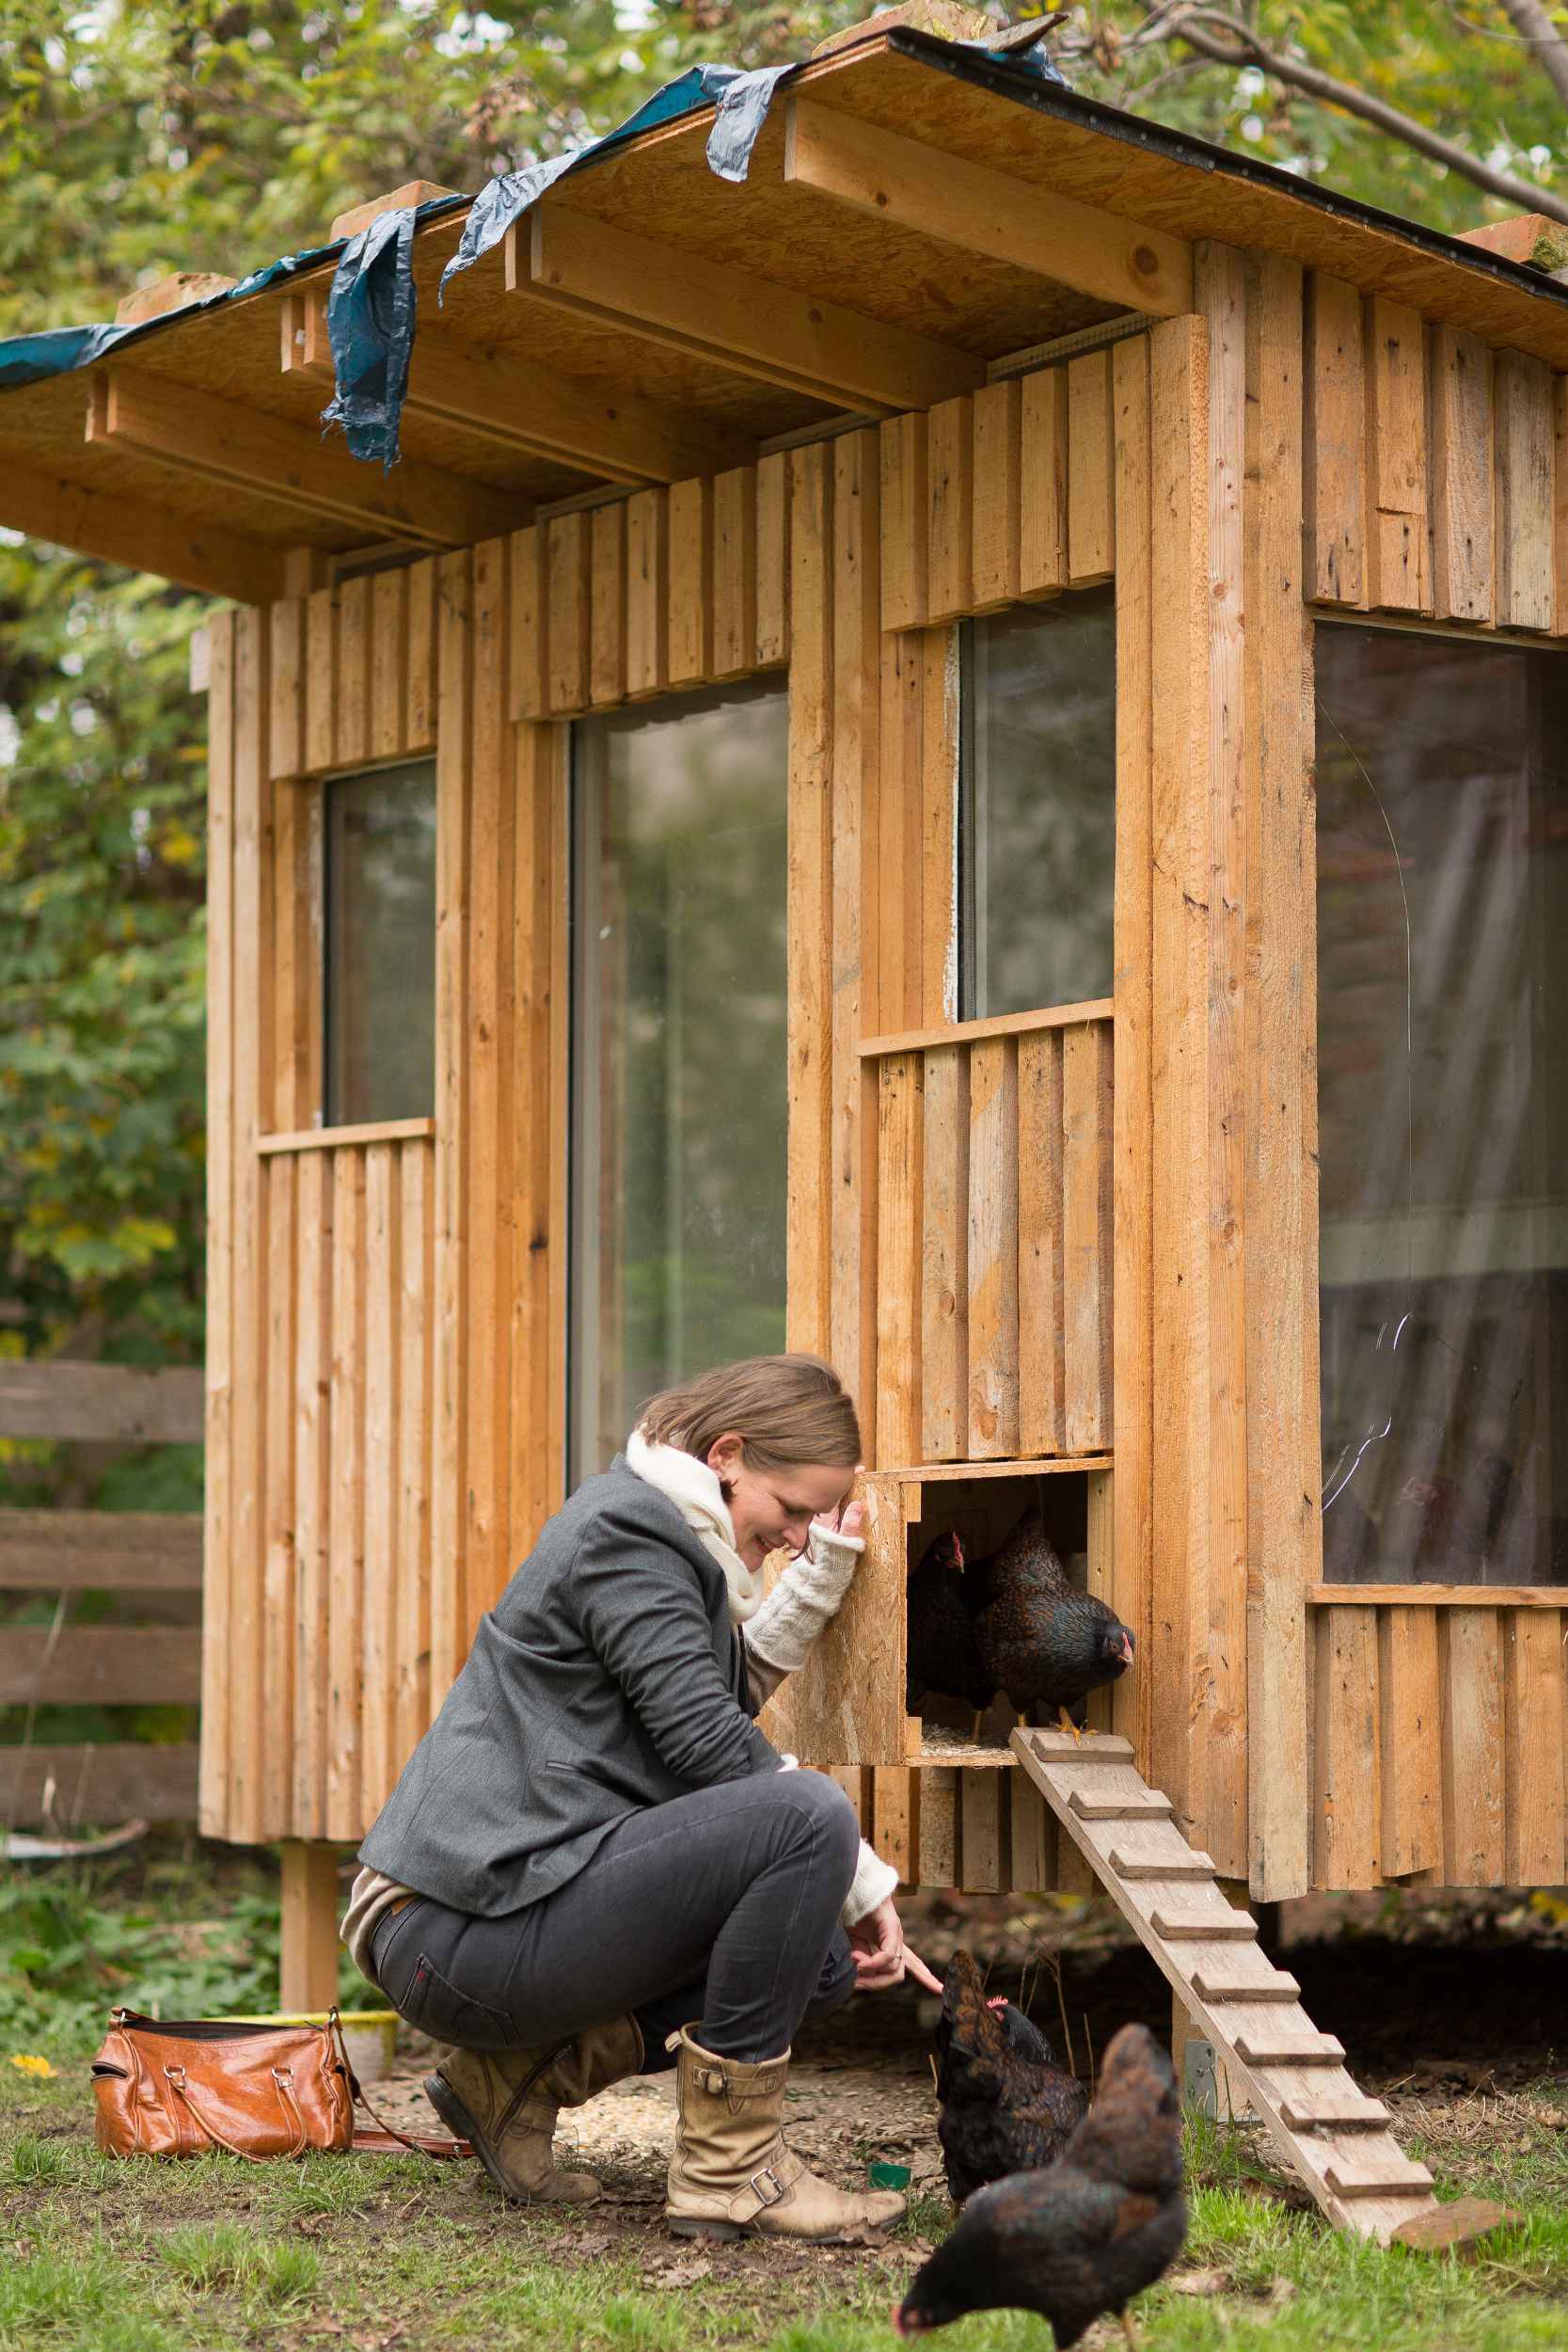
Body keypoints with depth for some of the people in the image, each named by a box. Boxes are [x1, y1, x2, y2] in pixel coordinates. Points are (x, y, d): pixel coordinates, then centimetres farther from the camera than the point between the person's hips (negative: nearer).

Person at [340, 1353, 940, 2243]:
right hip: (465, 1932, -11)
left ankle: (515, 2079, 10)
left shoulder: (649, 1526, 21)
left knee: (825, 1956, 12)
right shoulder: (624, 1529, -11)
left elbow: (735, 1686, 26)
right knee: (809, 1816, -24)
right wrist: (864, 1881, -10)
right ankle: (729, 2171, -16)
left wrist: (823, 1574, 14)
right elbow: (706, 1740, -16)